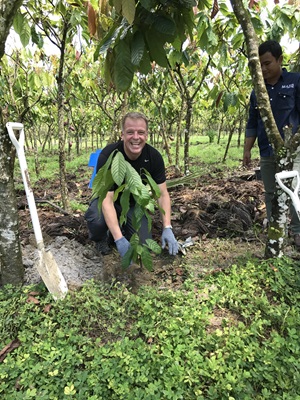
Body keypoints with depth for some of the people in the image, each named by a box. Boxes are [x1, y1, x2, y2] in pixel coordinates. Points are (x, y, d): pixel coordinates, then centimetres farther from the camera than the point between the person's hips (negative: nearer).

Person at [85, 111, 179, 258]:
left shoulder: (154, 156, -19)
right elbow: (107, 200, -34)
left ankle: (120, 228, 18)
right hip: (108, 200, -2)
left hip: (133, 202, 3)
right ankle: (100, 238, 2)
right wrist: (120, 240, -43)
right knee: (96, 219, -36)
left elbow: (163, 194, -14)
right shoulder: (108, 155, -30)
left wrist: (167, 228, -26)